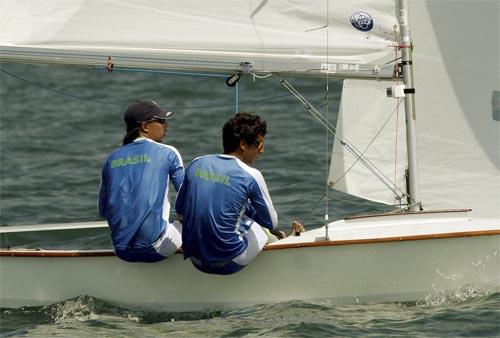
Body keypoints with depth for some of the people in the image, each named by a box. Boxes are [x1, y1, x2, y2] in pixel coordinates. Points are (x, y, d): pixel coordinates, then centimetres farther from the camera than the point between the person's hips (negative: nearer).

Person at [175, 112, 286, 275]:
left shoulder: (196, 164, 3)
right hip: (227, 263, -5)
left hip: (195, 259, 6)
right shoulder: (251, 175, -11)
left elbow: (180, 209, 13)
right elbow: (271, 223, -1)